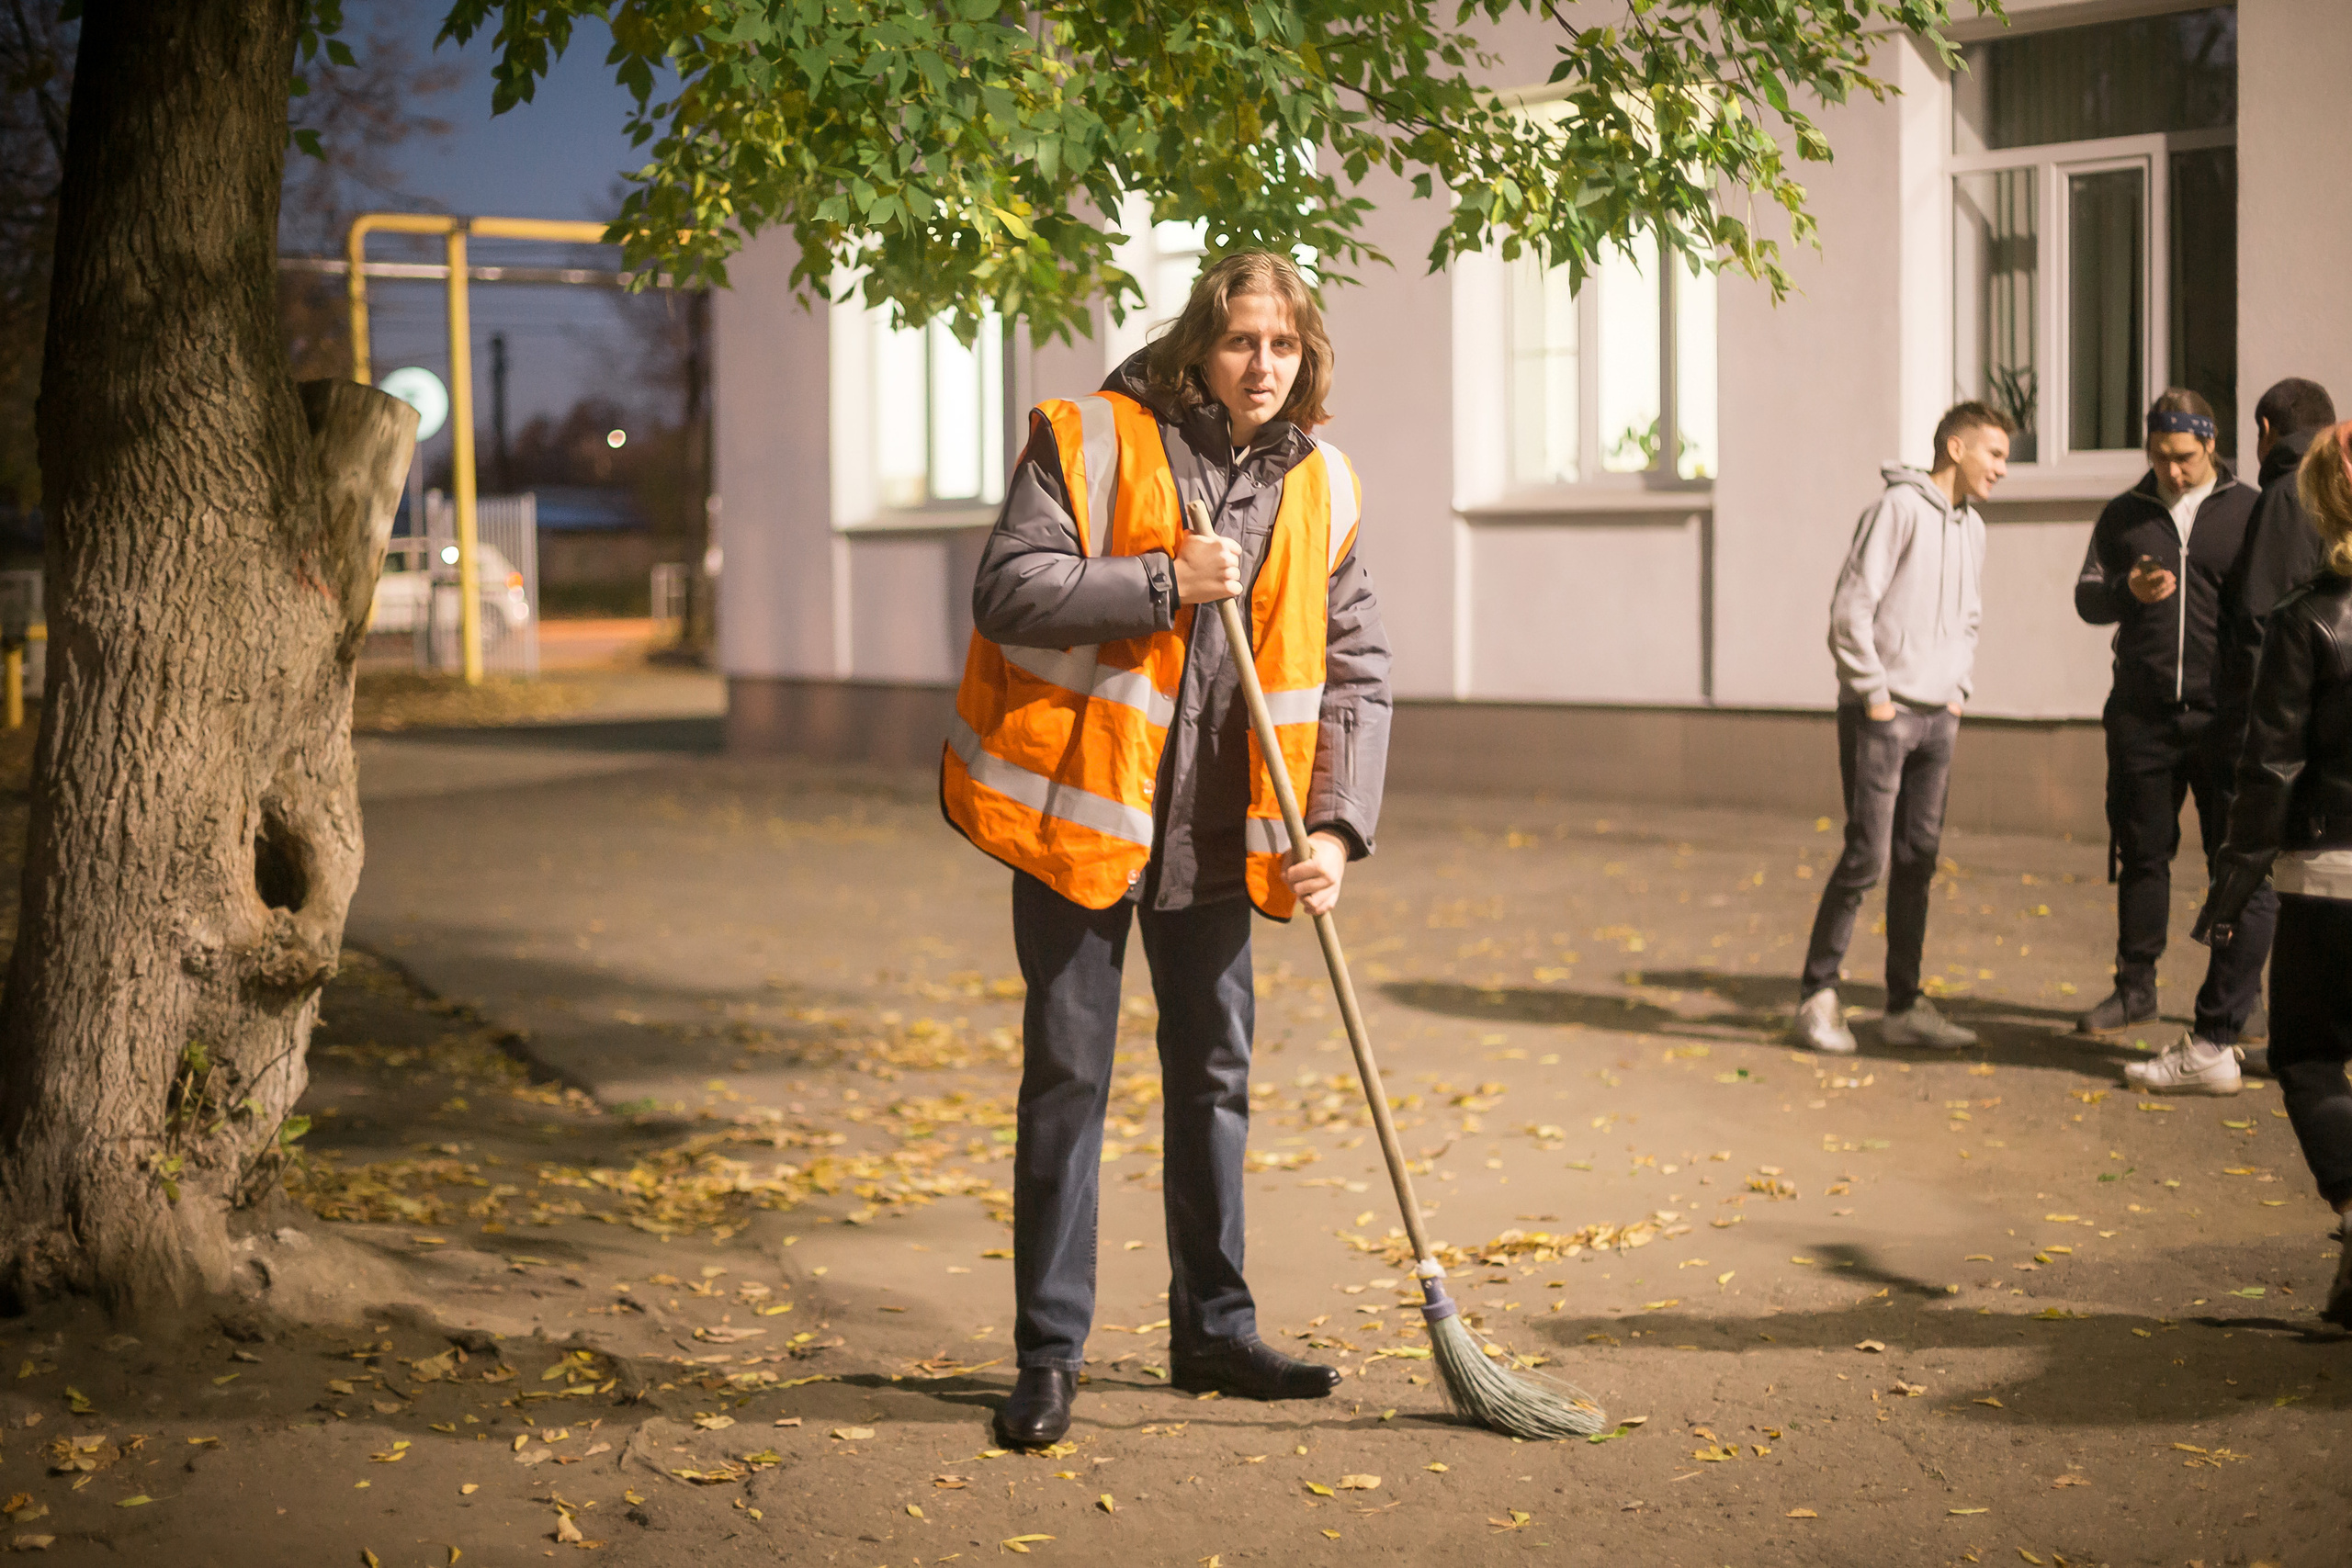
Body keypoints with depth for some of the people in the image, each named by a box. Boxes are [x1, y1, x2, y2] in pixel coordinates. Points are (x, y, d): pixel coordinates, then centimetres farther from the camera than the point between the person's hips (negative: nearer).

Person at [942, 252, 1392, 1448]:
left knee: (1214, 1077, 13)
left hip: (1216, 837, 5)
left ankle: (1213, 1329, 27)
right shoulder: (1090, 441, -8)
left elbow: (1357, 673, 4)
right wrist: (1165, 581, -22)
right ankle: (1049, 1354, 8)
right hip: (1080, 812, -4)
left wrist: (1336, 827, -8)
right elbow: (1007, 590, -17)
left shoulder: (1319, 488, 4)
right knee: (1067, 1081, 0)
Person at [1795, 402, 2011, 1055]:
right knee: (1866, 859, -7)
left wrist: (1957, 689, 12)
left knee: (1918, 861, 8)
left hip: (1937, 719, 8)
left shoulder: (1971, 527, 14)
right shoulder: (1899, 509, -11)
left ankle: (1904, 1006, 14)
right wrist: (1875, 695, -13)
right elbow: (1850, 608, -15)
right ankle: (1817, 995, 4)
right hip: (1880, 716, -8)